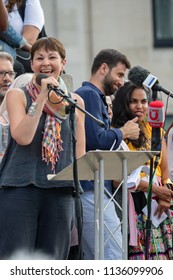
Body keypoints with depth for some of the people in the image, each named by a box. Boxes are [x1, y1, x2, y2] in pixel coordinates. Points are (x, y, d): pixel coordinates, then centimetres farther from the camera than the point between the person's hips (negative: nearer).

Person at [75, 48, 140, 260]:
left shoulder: (94, 97, 25)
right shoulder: (90, 95, -6)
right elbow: (96, 139, -18)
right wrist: (122, 133, -2)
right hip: (92, 189, -11)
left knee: (92, 262, 8)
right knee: (113, 258, -15)